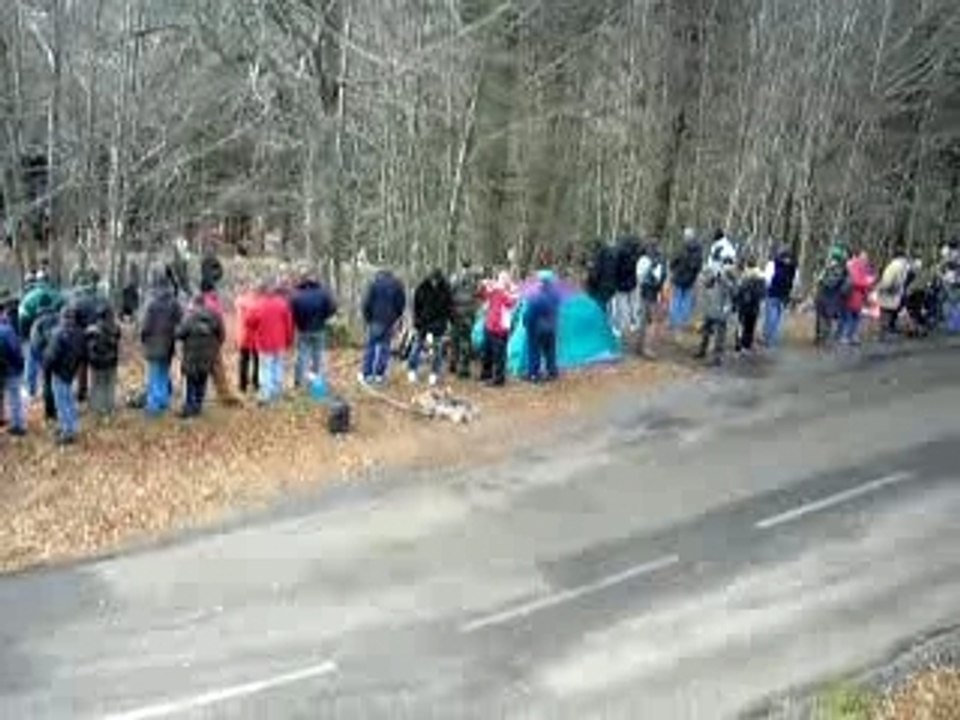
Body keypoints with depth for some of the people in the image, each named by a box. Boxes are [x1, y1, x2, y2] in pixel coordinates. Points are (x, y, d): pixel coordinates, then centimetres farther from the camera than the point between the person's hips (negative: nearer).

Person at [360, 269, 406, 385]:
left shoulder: (375, 284, -2)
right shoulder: (397, 285, 6)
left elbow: (367, 303, -6)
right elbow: (402, 304, 4)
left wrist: (367, 319, 5)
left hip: (375, 320, -2)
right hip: (390, 322, 2)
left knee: (370, 346, 7)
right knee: (384, 347, 8)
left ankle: (366, 374, 8)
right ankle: (379, 375, 8)